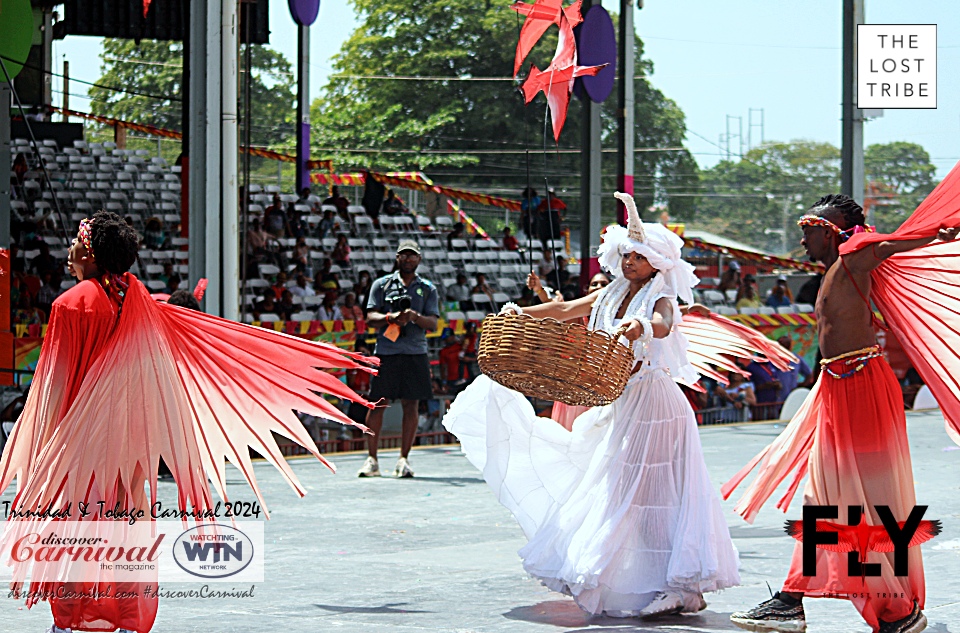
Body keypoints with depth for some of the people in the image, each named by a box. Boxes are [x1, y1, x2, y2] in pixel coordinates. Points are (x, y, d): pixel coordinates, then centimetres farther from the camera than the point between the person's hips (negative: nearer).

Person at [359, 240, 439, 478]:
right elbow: (371, 318, 3)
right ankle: (371, 460, 2)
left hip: (415, 353, 1)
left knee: (411, 405, 0)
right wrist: (391, 318, -16)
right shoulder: (381, 285, 11)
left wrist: (415, 317, -15)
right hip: (385, 352, -1)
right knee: (377, 404, -4)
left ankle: (403, 459, 7)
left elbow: (433, 323, 5)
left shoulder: (427, 289, 14)